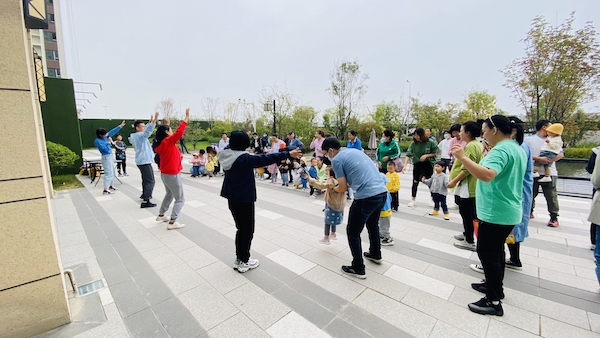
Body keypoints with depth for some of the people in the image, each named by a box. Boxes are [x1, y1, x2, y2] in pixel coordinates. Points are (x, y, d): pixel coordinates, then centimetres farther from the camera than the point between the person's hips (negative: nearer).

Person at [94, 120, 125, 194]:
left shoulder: (105, 137, 3)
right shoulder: (97, 141, -19)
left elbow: (112, 131, 11)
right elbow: (106, 149, -23)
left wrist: (120, 126, 12)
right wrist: (109, 142, -11)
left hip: (110, 156, 9)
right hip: (106, 157, -9)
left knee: (112, 172, 18)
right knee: (108, 173, -9)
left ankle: (110, 186, 31)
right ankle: (105, 190, -6)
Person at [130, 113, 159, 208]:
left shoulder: (136, 136, 11)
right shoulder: (139, 135, -17)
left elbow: (146, 131, 27)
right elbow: (147, 132, -39)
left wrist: (150, 122, 26)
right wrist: (154, 122, -50)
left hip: (141, 161, 11)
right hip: (145, 162, -11)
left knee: (145, 179, 25)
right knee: (150, 181, -10)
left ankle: (144, 195, 41)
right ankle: (145, 201, -13)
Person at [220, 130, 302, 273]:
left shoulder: (226, 155, 2)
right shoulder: (245, 158, -22)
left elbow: (229, 147, 26)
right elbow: (266, 159, -24)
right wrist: (288, 154, -21)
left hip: (232, 199, 8)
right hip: (244, 200, -8)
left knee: (241, 228, 20)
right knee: (248, 230, 8)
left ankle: (239, 259, 30)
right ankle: (244, 262, 20)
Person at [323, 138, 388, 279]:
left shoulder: (336, 160, -4)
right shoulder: (355, 151, 20)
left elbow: (343, 188, -1)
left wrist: (333, 188, 20)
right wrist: (340, 183, 30)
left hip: (366, 197, -9)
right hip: (382, 192, 9)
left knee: (352, 232, 11)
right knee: (373, 225, 32)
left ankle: (358, 269, 22)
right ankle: (375, 254, 52)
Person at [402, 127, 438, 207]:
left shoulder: (430, 142, -13)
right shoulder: (413, 143, -11)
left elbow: (435, 153, -2)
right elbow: (408, 155, -17)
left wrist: (426, 155, -19)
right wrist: (405, 165, -28)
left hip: (428, 163, -1)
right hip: (417, 163, 2)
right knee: (415, 181, 4)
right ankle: (413, 199, 18)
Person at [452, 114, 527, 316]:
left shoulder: (501, 150, -21)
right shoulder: (516, 148, 13)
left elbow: (487, 175, -38)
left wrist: (462, 157, -34)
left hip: (496, 213, -11)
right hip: (507, 211, 11)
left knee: (487, 253, -1)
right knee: (495, 250, 22)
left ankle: (494, 302, 9)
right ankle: (495, 286, 37)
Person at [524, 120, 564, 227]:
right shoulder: (529, 139, 0)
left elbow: (561, 153, 2)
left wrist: (550, 160, -17)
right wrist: (538, 159, -24)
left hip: (549, 173, 2)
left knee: (551, 196, 2)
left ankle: (554, 217, 12)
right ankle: (529, 212, 28)